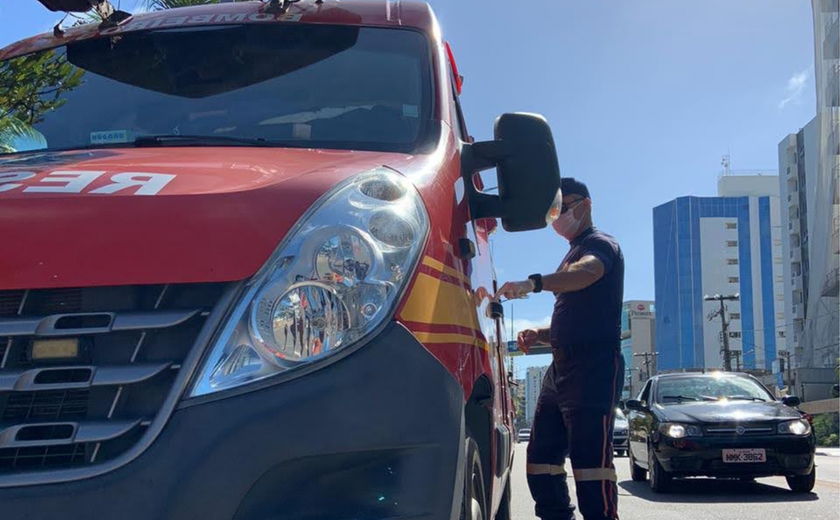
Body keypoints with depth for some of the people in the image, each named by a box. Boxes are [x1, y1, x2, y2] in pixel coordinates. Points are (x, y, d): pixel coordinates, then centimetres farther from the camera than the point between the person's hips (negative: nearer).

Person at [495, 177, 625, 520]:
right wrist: (539, 335, 11)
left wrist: (535, 283, -47)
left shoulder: (599, 244, -3)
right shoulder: (572, 254, 25)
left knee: (590, 455, -15)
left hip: (595, 366, -10)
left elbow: (587, 272, -30)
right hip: (562, 366, 10)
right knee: (541, 456, 8)